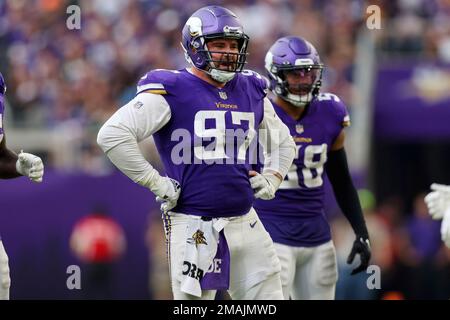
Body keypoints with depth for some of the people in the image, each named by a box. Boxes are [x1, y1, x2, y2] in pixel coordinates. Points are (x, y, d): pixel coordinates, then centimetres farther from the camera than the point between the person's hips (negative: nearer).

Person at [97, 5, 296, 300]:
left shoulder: (252, 92, 13)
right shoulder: (172, 91, -7)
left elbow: (283, 143, 31)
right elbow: (112, 135, -15)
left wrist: (271, 180, 14)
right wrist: (155, 183, -12)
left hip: (246, 224, 6)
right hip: (196, 228, -6)